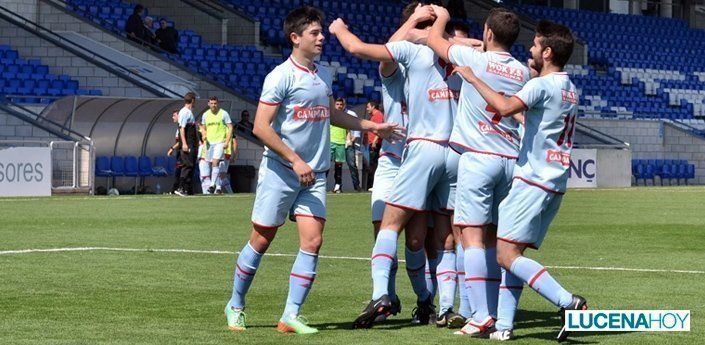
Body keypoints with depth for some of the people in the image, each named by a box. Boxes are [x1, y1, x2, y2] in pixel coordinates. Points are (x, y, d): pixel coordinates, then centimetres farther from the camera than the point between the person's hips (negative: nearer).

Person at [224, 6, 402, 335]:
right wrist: (295, 161, -18)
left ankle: (290, 315, -4)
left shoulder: (323, 75, 11)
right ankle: (235, 305, 20)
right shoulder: (281, 76, -11)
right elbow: (261, 127, -15)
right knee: (261, 240, 2)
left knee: (312, 240, -7)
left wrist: (372, 126, 25)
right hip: (279, 171, -6)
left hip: (314, 175, 6)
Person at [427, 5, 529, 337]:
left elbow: (435, 40, 9)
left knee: (473, 235, -8)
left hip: (478, 158, -6)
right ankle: (496, 314, 10)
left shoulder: (474, 59, -7)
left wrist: (441, 17, 31)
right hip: (511, 159, 6)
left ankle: (482, 316, -17)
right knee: (495, 239, 11)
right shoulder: (522, 72, 8)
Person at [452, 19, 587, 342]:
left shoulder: (541, 85, -12)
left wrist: (473, 77, -18)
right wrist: (535, 73, 34)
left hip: (532, 180, -9)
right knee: (512, 254, 11)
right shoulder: (569, 89, 18)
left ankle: (569, 302, -22)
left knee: (506, 254, -12)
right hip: (555, 184, 9)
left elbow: (505, 107, -29)